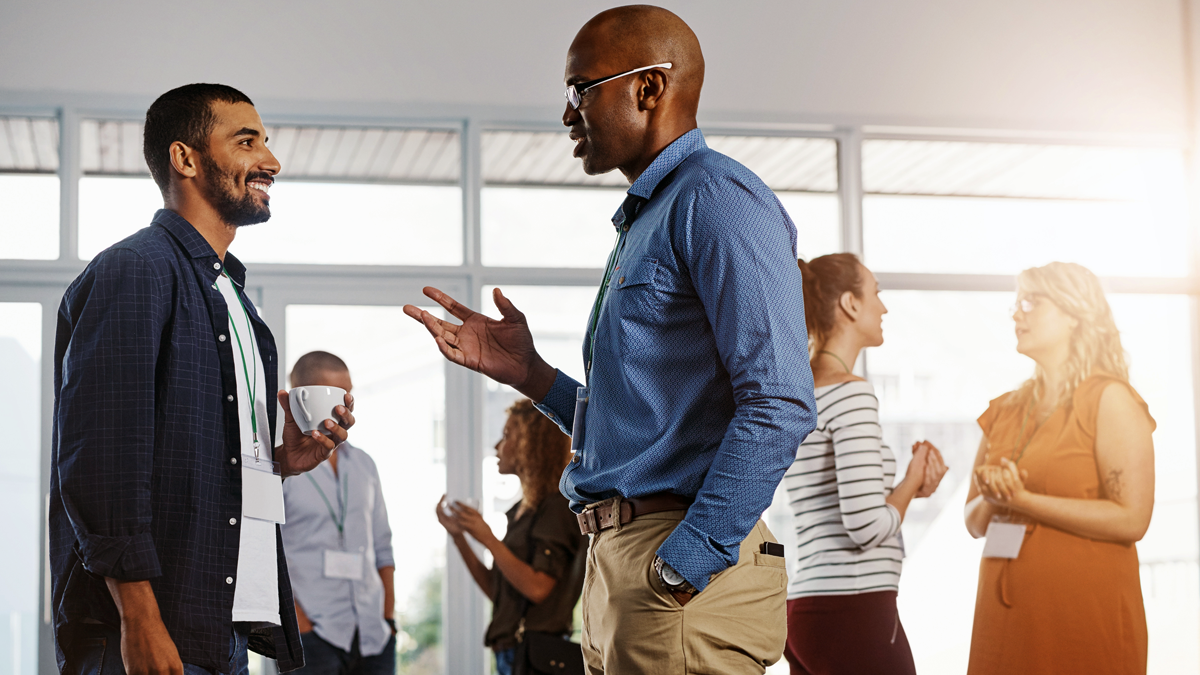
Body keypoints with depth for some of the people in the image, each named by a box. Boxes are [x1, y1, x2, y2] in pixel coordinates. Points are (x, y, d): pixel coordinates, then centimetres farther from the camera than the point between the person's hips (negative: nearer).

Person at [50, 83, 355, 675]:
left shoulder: (228, 294, 23)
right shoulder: (133, 271, -7)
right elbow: (100, 458, -17)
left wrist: (282, 460, 8)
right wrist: (139, 619, -23)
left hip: (229, 627, 9)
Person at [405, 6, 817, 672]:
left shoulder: (717, 199, -9)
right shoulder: (643, 223, 22)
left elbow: (780, 406, -20)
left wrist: (683, 567, -24)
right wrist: (527, 371, 15)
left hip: (687, 571, -9)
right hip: (618, 565, 9)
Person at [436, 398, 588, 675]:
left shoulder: (556, 507, -10)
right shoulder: (522, 511, 15)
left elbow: (537, 588, -19)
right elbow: (495, 590, 15)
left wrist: (488, 539, -18)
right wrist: (458, 536, 9)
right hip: (512, 653, 9)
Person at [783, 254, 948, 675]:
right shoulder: (850, 393, -11)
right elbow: (868, 526, -18)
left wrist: (910, 486, 9)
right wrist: (912, 481, 0)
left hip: (804, 610, 9)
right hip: (854, 609, -9)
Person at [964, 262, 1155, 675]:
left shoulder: (1109, 400, -4)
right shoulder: (1005, 411, 15)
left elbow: (1131, 520, -14)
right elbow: (974, 522, 16)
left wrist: (1024, 501, -16)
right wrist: (994, 499, -8)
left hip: (1085, 614, -5)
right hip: (1005, 613, 6)